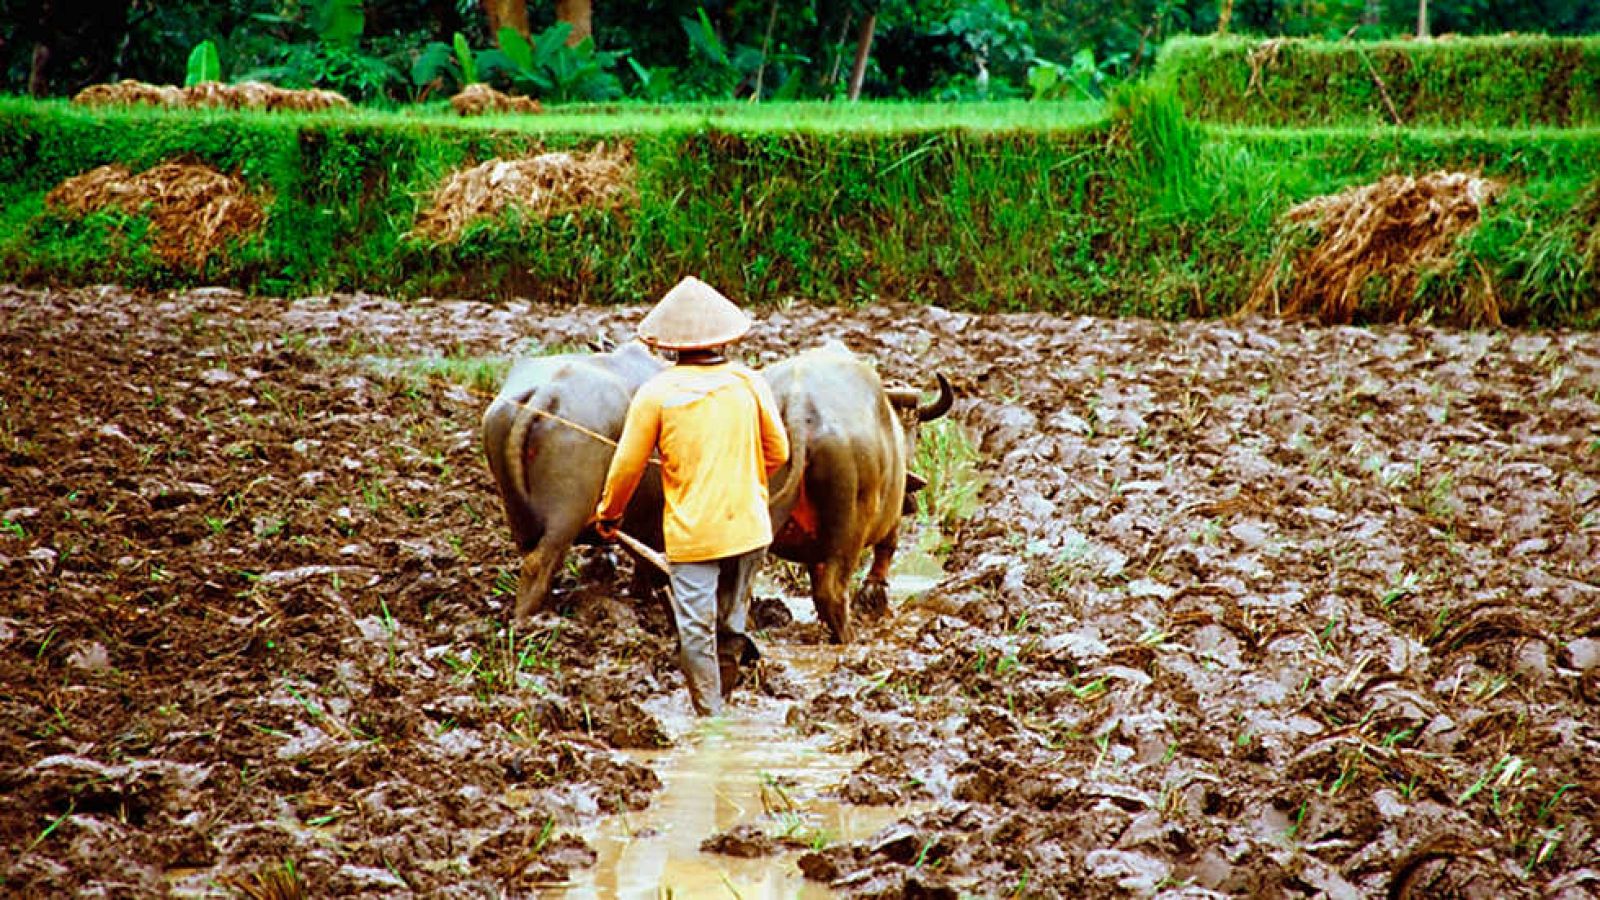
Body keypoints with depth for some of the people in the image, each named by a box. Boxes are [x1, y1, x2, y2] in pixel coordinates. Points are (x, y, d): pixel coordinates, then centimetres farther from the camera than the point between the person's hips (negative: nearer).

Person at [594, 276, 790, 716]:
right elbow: (778, 452, 8)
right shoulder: (751, 383, -1)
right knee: (731, 621, 19)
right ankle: (724, 696, 33)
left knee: (696, 631, 2)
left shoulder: (656, 393, -8)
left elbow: (627, 465, -3)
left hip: (690, 533, -4)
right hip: (749, 527, 4)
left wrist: (608, 515, 15)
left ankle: (711, 720, 4)